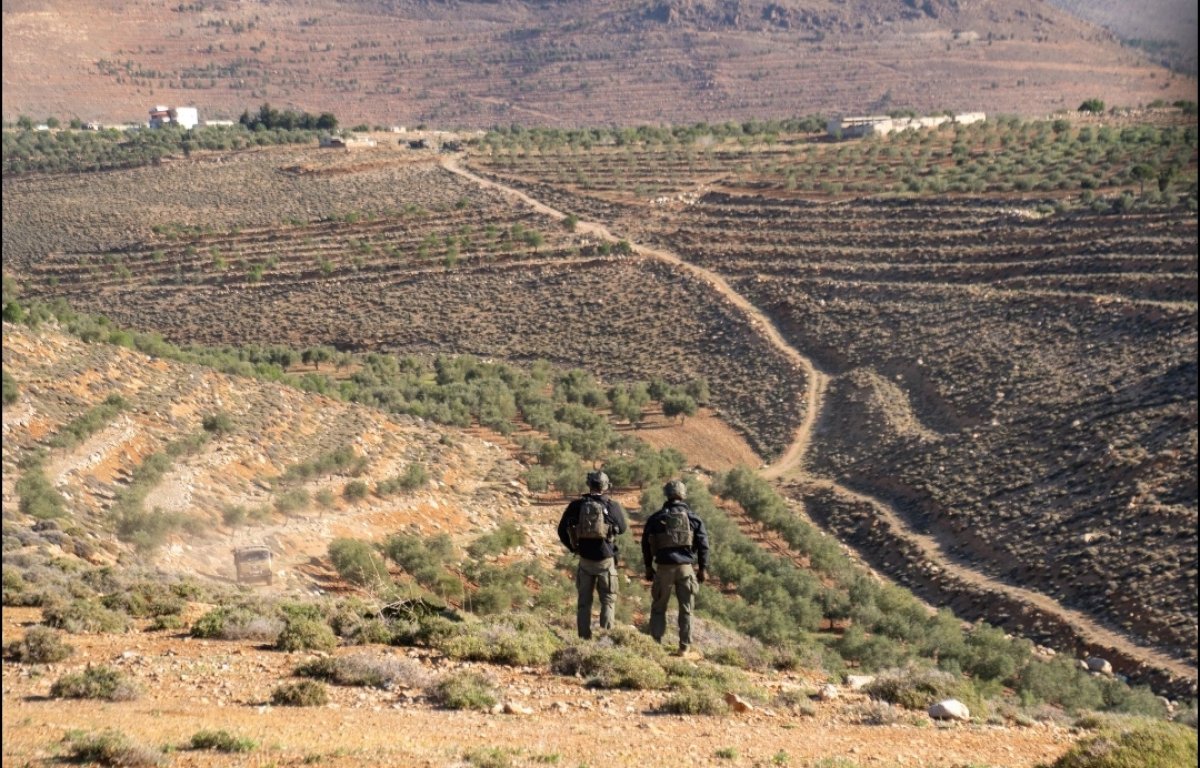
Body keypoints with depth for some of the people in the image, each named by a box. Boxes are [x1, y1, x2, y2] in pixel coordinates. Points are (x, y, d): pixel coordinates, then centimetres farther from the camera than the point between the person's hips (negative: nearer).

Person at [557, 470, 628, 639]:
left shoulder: (576, 505, -3)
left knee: (584, 601, 12)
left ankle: (584, 637, 11)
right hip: (606, 559, -2)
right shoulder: (612, 506, -7)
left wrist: (573, 548, 17)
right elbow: (622, 528, 9)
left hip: (585, 559, 2)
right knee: (608, 600, 9)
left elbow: (562, 531, 3)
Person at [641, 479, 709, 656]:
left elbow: (646, 543, 7)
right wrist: (702, 568, 8)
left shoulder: (656, 518, 4)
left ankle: (655, 645, 8)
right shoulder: (693, 518, 2)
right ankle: (685, 648, 5)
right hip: (686, 567, 0)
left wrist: (648, 567, 17)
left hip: (664, 567, 0)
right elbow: (703, 544, 0)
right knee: (686, 609, 7)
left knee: (658, 608, 11)